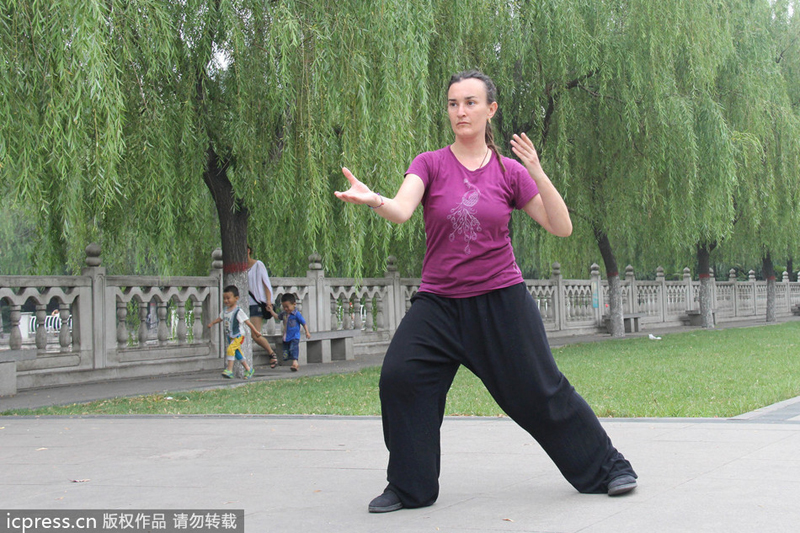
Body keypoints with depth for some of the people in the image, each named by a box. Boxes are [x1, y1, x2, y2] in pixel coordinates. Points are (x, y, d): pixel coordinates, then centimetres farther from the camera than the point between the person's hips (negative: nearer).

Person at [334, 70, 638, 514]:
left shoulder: (509, 171, 1)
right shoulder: (430, 164, -1)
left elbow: (561, 228, -2)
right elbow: (401, 211, -20)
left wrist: (537, 173, -15)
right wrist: (371, 199, -42)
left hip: (501, 300, -1)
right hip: (439, 302, 1)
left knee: (540, 391, 2)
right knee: (398, 377, -14)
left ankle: (608, 468, 22)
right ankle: (409, 487, 4)